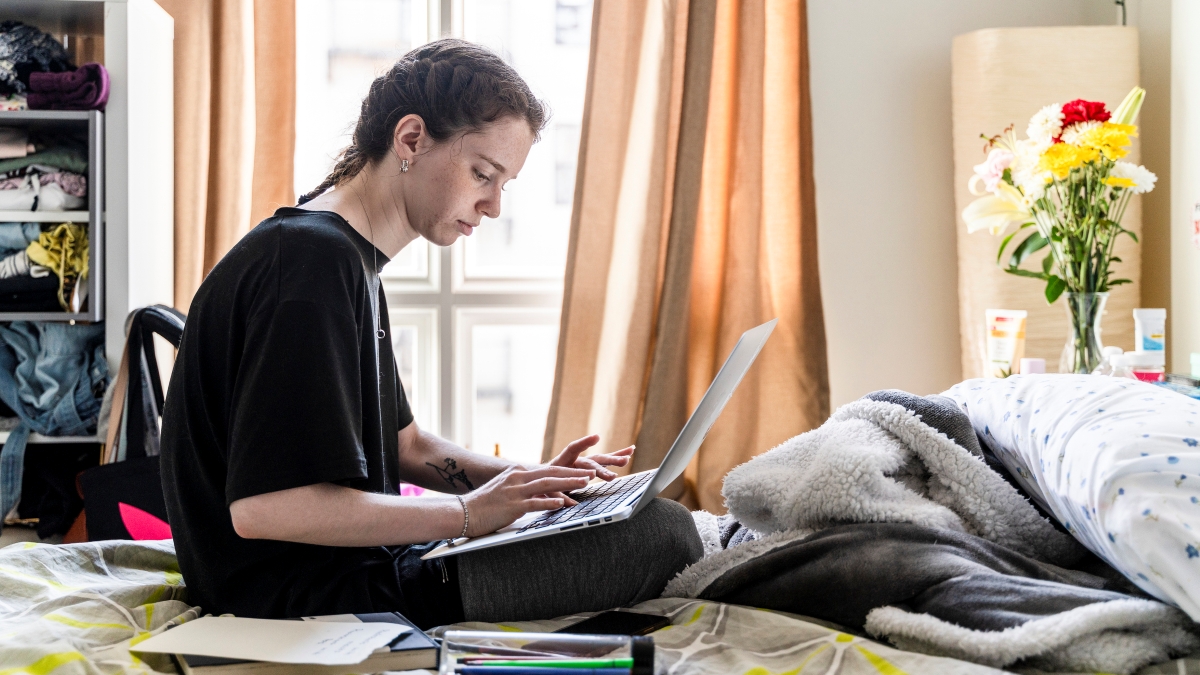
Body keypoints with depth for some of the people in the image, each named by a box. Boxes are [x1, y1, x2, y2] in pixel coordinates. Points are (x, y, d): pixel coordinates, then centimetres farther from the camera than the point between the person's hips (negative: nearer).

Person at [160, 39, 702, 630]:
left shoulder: (347, 258, 14)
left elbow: (401, 444, 19)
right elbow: (260, 508, -27)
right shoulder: (312, 260, -20)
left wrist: (530, 481, 2)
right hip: (301, 598, -11)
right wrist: (468, 513, -22)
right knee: (661, 530, -16)